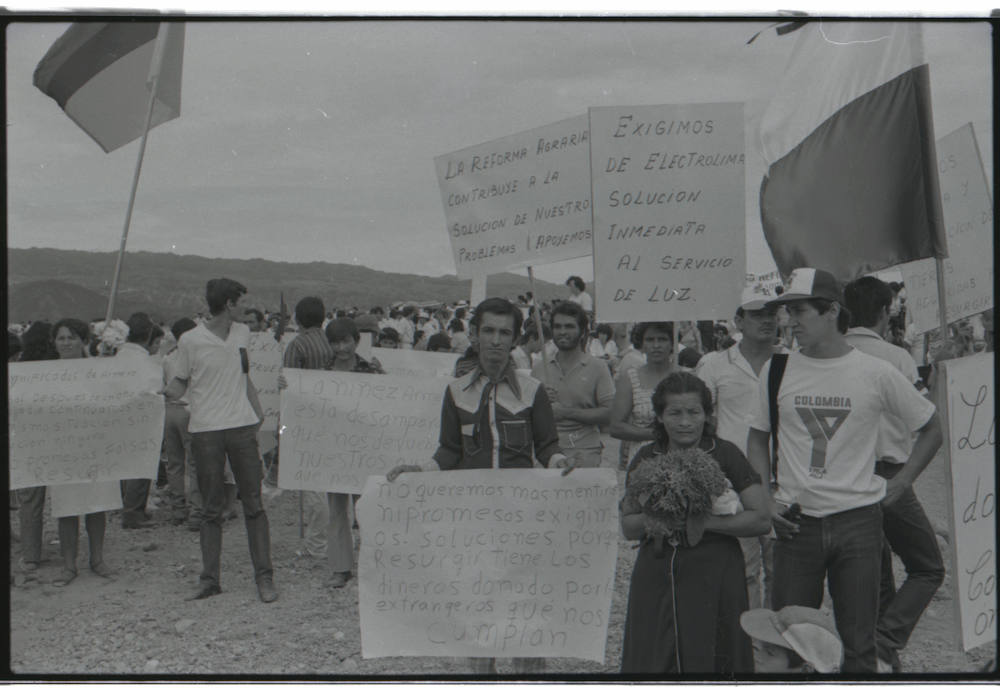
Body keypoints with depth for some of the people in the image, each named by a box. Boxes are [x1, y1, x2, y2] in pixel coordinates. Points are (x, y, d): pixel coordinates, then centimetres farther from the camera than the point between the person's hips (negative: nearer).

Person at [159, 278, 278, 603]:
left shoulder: (243, 333, 10)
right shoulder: (190, 341, -4)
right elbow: (180, 383, 3)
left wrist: (258, 412, 17)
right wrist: (163, 393, -19)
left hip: (242, 426, 3)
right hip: (206, 430, -3)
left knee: (253, 503, 1)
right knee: (211, 508, 4)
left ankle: (264, 577, 7)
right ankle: (210, 579, 13)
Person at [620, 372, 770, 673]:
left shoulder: (725, 454, -2)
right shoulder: (646, 459, 7)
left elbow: (760, 519, -6)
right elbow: (628, 527, 10)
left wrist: (701, 521, -14)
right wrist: (654, 518, -11)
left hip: (713, 577, -3)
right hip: (656, 579, 3)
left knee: (708, 661, 0)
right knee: (653, 663, 5)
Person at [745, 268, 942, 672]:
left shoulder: (876, 374, -3)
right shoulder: (776, 370, 1)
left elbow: (931, 429, 11)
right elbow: (757, 438, 14)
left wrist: (898, 485, 3)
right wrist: (765, 497, 2)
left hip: (858, 521, -1)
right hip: (795, 523, 1)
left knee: (858, 644, 6)